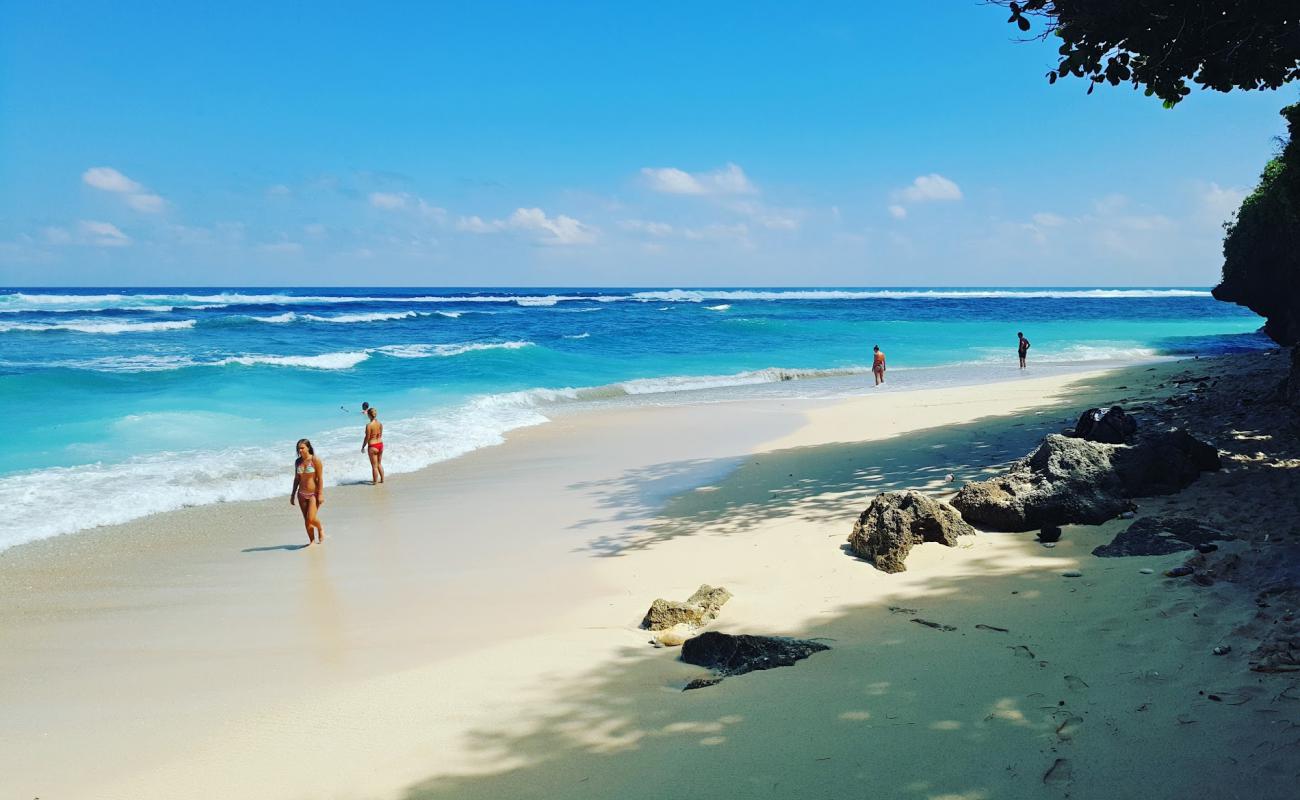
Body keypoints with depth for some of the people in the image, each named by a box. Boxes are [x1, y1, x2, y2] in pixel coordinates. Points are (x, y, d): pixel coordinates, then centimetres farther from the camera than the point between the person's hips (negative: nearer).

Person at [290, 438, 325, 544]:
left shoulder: (315, 460, -11)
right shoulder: (298, 462, 5)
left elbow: (320, 478, -11)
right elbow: (296, 479, 13)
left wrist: (320, 494, -15)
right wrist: (293, 494, 13)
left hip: (314, 494, -5)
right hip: (302, 494, 5)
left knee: (311, 518, -15)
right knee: (306, 520, 5)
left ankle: (320, 528, 16)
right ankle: (312, 541, 17)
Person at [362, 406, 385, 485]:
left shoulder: (369, 425, -19)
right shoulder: (380, 424, -2)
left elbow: (367, 437, -14)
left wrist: (363, 447, -4)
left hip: (372, 447, -6)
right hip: (380, 444, 6)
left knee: (374, 466, 7)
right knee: (379, 464, 21)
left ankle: (375, 481, 16)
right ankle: (382, 479, 28)